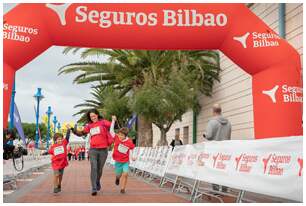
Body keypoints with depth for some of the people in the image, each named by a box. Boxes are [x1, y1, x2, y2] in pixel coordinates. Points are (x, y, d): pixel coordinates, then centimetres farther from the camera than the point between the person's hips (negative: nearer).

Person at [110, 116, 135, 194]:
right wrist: (113, 120, -15)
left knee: (125, 174, -14)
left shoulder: (129, 142, -13)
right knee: (118, 175, 12)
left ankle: (123, 188, 0)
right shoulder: (116, 138, -13)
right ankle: (117, 178, 50)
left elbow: (132, 148, 4)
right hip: (118, 161, 1)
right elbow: (111, 131, -12)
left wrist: (133, 156, -6)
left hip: (126, 161, -1)